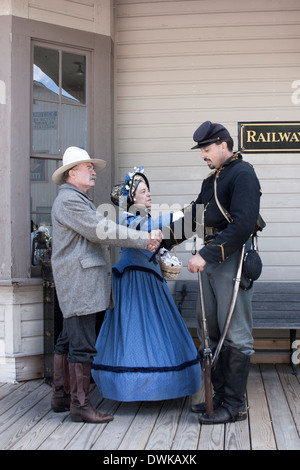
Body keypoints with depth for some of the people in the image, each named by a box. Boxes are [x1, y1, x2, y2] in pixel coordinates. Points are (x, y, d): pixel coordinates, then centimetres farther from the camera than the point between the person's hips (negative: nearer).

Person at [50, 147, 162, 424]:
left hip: (81, 281, 11)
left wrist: (143, 240, 8)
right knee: (83, 344, -9)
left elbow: (100, 235, 19)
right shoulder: (69, 199, -10)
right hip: (78, 278, -11)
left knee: (69, 340, 14)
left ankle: (61, 396, 23)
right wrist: (143, 240, -15)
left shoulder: (81, 200, 25)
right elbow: (101, 231, -18)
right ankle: (80, 404, -5)